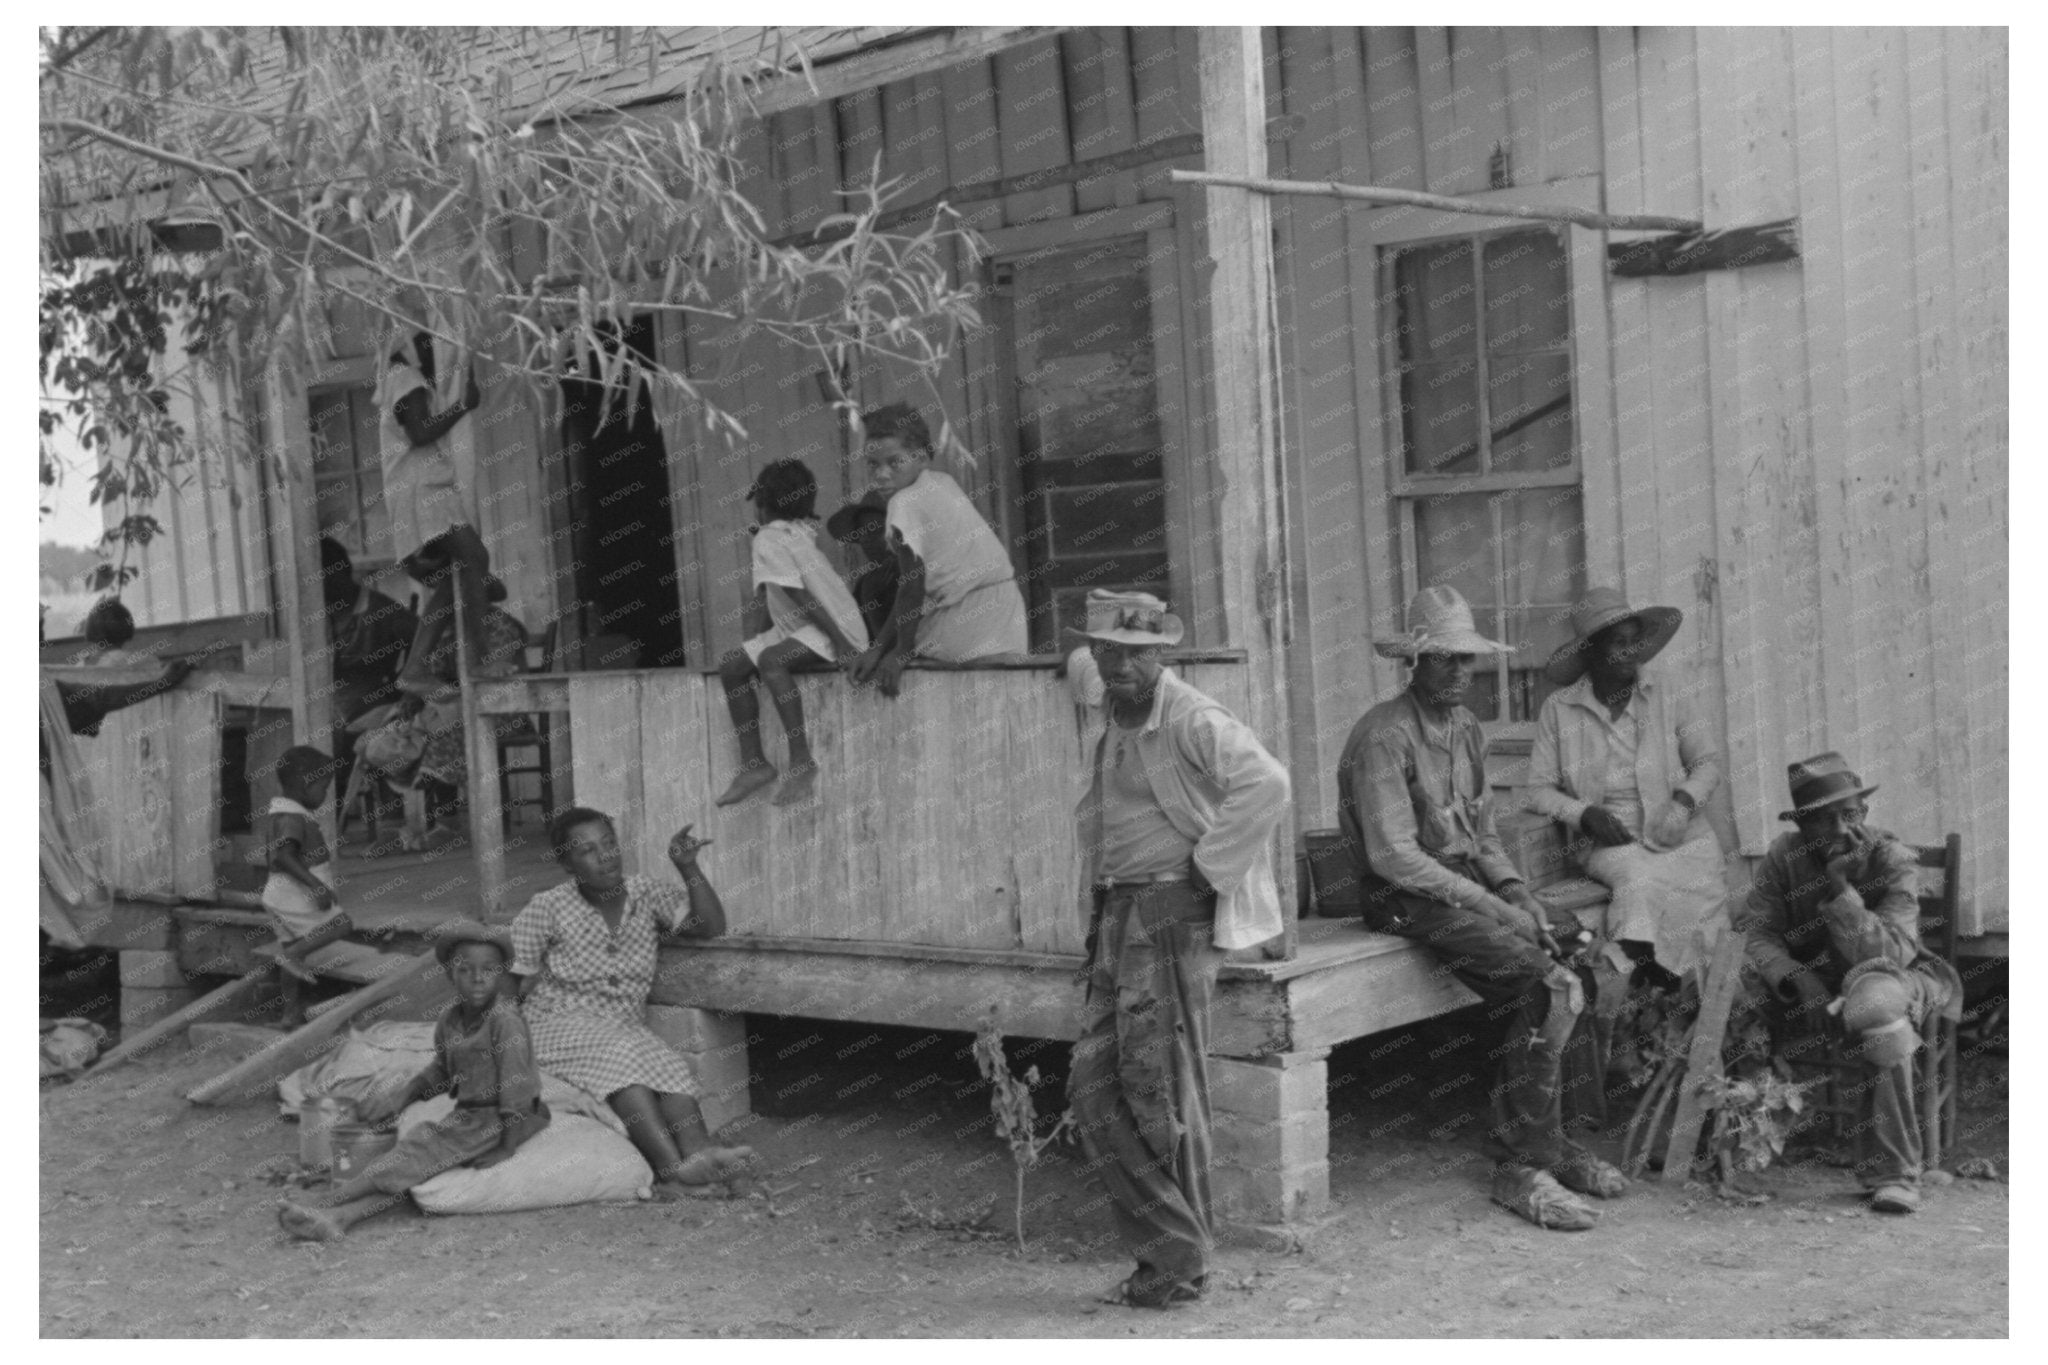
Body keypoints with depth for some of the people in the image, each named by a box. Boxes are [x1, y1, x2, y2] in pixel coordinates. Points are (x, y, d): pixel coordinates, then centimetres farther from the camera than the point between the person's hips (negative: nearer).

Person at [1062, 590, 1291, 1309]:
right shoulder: (1113, 721, 13)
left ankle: (1180, 1262, 7)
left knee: (1159, 1090, -5)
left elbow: (1266, 784, -28)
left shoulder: (1192, 721, -13)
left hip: (1172, 913, -8)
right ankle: (1167, 1244, 10)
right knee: (1094, 1087, 4)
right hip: (1115, 918, 9)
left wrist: (1207, 867, -20)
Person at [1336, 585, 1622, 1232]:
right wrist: (1488, 905, -18)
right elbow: (1394, 856, -18)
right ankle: (1523, 1162, -16)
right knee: (1548, 987, -23)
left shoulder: (1466, 728, 14)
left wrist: (1513, 888, 0)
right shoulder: (1385, 736, -13)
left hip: (1467, 883, 8)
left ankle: (1534, 1148, -6)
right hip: (1408, 897, -8)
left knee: (1564, 968, -15)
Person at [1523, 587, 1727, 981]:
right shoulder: (1558, 709, 6)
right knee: (1638, 877, -35)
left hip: (1678, 835, 2)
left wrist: (1685, 800, -10)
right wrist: (1584, 814, -14)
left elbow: (1707, 762, 11)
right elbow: (1537, 790, 4)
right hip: (1611, 841, -2)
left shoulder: (1670, 697, 12)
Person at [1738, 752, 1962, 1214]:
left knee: (1876, 1006, -39)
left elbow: (1886, 955, -23)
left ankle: (1894, 1174, -30)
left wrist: (1839, 888, -34)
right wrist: (1800, 983, -29)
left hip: (1889, 978, -4)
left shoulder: (1894, 861, -14)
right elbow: (1758, 935, -10)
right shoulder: (1783, 858, -6)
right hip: (1811, 981, 4)